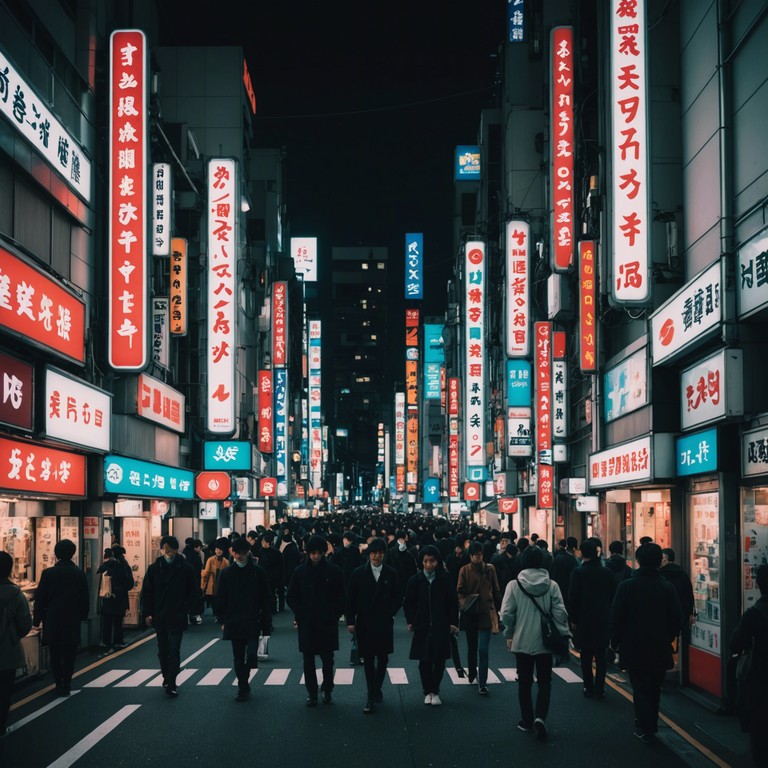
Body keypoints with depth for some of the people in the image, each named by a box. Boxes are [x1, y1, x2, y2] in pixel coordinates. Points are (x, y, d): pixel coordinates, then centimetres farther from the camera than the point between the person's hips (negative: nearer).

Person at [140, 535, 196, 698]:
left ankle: (171, 684, -6)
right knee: (163, 650, 14)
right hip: (159, 617, 3)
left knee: (174, 650, -6)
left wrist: (184, 610, -10)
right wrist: (147, 613, -2)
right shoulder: (154, 568, 1)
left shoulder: (185, 569, -5)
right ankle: (167, 677, 30)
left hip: (177, 617, -3)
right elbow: (147, 592, 5)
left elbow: (191, 593, -1)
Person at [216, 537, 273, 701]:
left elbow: (266, 599, 1)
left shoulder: (257, 572, -1)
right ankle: (243, 687, 20)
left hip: (253, 621, -2)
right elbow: (221, 599, 8)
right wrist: (223, 620, 4)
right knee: (238, 658, 8)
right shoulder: (226, 573, 4)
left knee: (251, 655, -15)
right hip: (233, 623, 2)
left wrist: (266, 623, -2)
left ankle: (244, 684, 6)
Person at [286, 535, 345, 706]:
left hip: (327, 622, -1)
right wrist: (299, 615, -2)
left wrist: (334, 614, -5)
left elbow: (340, 597, 3)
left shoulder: (334, 571, -3)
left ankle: (327, 689, 22)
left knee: (327, 658, 3)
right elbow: (290, 596, 8)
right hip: (306, 623, 1)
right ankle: (312, 692, 15)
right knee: (308, 659, 5)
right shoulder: (300, 571, 1)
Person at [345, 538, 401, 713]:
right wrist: (350, 621, -4)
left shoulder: (391, 573, 0)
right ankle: (372, 696, 8)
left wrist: (390, 613, -6)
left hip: (384, 624, 0)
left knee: (382, 658, 7)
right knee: (368, 659, 3)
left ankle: (375, 690, 23)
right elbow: (350, 599, 1)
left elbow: (398, 597, 6)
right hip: (364, 624, 0)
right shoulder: (359, 573, -1)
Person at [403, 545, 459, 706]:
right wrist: (410, 621, -2)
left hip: (441, 626, 0)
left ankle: (435, 691, 18)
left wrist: (453, 622, -2)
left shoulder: (445, 579, -4)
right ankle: (428, 691, 17)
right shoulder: (415, 580, -2)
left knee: (439, 660, 4)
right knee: (424, 661, 4)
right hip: (422, 626, 0)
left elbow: (453, 602, 1)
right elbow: (408, 603, 5)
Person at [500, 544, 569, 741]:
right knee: (544, 681, 10)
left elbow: (506, 613, -9)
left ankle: (526, 722, 19)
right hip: (545, 642, 0)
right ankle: (540, 716, -10)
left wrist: (509, 635, 8)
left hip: (521, 641, 0)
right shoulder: (551, 585, -7)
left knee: (524, 682, 14)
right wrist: (561, 636, 5)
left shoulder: (514, 585, -9)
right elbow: (560, 613, -8)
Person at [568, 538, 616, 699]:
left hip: (584, 621, -3)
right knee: (601, 656, 8)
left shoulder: (578, 573, -10)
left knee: (586, 656, 5)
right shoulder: (607, 573, 1)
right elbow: (613, 597, 7)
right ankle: (599, 689, 8)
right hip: (603, 620, 3)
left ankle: (589, 689, 6)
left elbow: (573, 598, -9)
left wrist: (573, 619, 0)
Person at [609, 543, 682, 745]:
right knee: (654, 689, 16)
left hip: (634, 648, -3)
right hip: (660, 649, 3)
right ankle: (651, 726, 26)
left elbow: (616, 618, -8)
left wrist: (616, 642, 5)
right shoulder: (667, 588, -4)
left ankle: (645, 730, 1)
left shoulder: (627, 586, -12)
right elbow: (676, 619, 1)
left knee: (640, 689, 4)